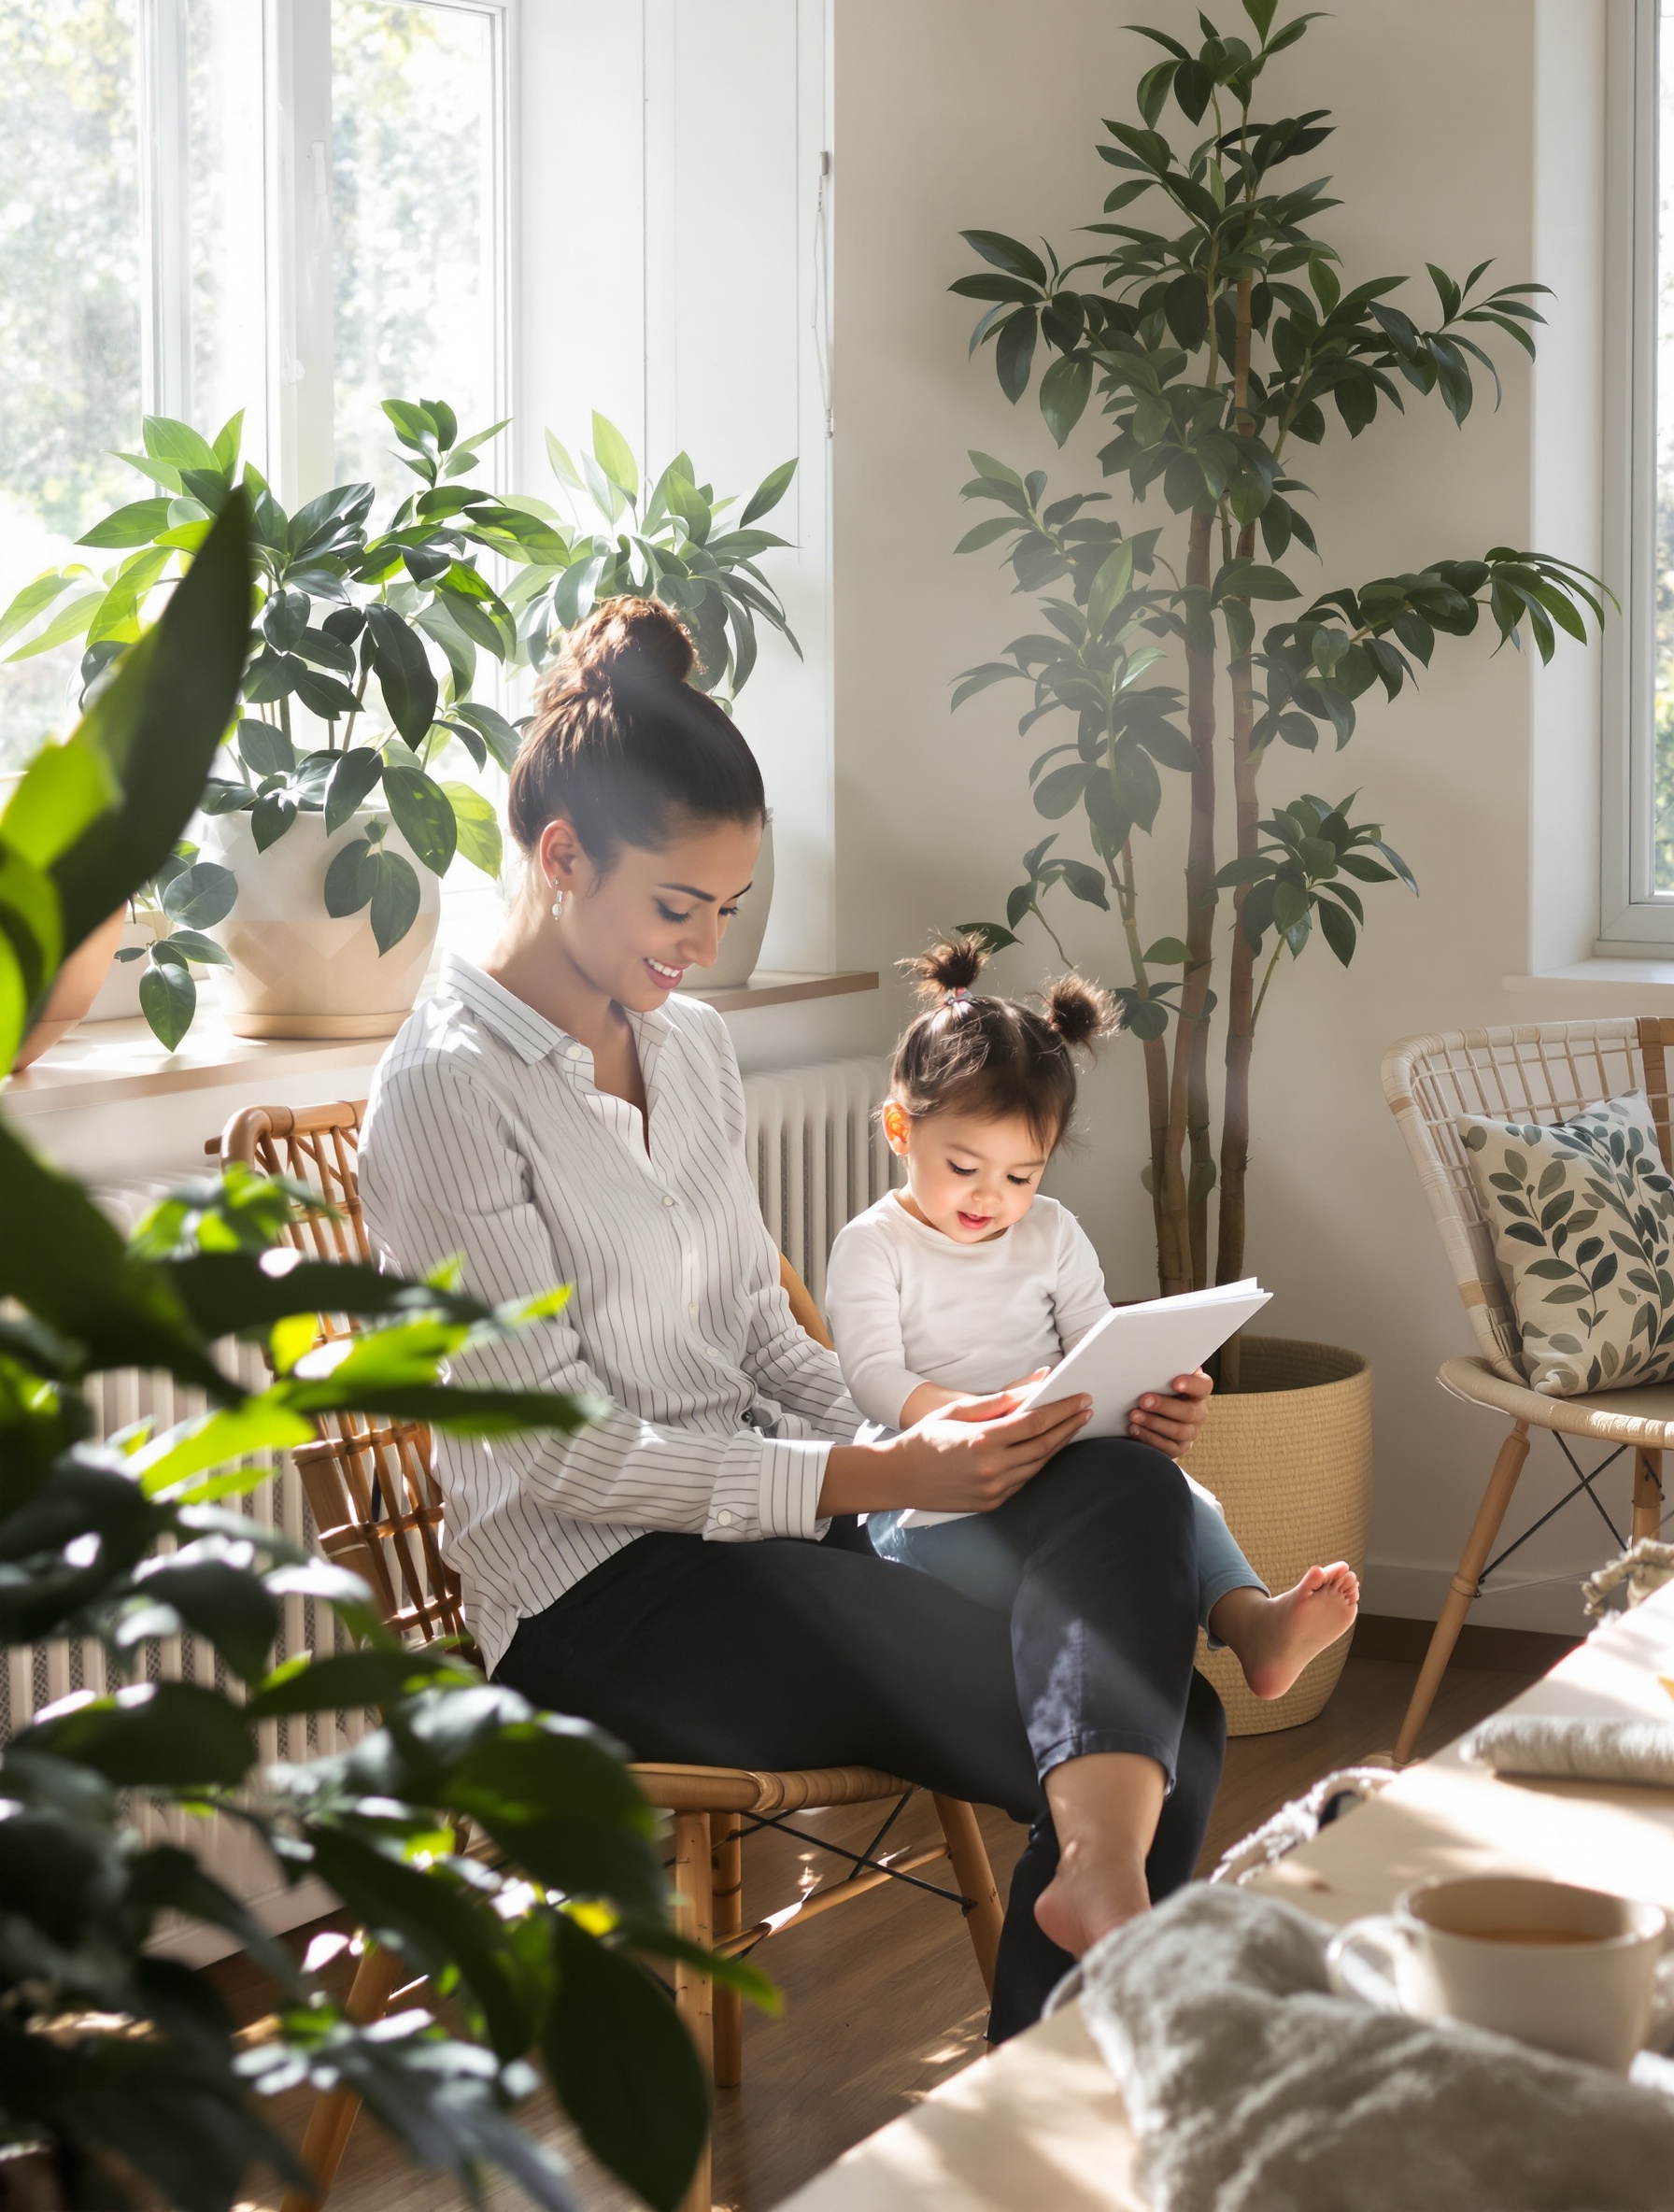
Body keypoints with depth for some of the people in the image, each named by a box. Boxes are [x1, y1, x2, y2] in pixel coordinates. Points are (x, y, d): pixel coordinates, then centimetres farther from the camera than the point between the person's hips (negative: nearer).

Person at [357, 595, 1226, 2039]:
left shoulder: (694, 1048, 15)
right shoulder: (449, 1091, -11)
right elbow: (551, 1449, -15)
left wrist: (941, 1441, -2)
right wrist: (872, 1476, -19)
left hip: (760, 1527, 8)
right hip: (595, 1595, -8)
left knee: (1127, 1480, -24)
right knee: (1160, 1737, -22)